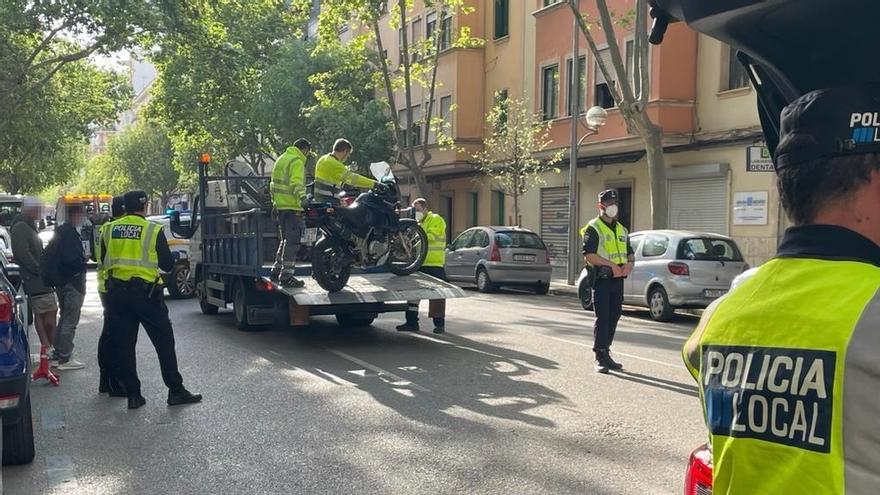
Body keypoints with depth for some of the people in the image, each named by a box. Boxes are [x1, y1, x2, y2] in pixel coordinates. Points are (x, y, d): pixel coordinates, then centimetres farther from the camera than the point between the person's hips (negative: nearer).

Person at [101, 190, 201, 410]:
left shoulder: (109, 230, 5)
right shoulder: (153, 230, -6)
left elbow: (105, 261, 13)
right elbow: (167, 264, -3)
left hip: (116, 292, 4)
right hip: (146, 291, -4)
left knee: (123, 345, 8)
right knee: (164, 341, 4)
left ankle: (133, 394, 10)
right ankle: (176, 390, 6)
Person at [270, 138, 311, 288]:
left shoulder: (282, 159, 20)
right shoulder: (297, 162, -11)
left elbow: (274, 183, 25)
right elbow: (297, 184, -24)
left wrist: (274, 202, 29)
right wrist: (303, 199, -31)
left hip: (280, 206, 10)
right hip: (292, 207, -10)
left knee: (285, 240, 19)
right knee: (292, 242, -8)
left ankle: (277, 271, 24)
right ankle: (286, 275, -8)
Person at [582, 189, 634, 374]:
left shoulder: (621, 229, 19)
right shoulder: (593, 228, -5)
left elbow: (629, 252, 23)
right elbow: (589, 255, -15)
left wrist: (629, 264, 1)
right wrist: (611, 264, -20)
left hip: (618, 279, 7)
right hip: (602, 278, -7)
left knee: (614, 317, 10)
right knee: (602, 318, -7)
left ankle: (606, 353, 20)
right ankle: (600, 357, -2)